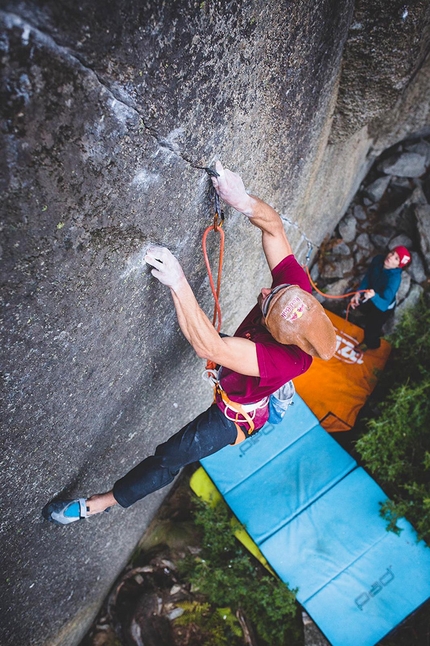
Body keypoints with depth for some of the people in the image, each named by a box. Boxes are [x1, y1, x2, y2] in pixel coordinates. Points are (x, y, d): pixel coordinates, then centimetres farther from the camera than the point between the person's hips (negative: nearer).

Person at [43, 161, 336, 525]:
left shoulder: (287, 360, -43)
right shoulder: (297, 288, -27)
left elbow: (209, 347, -46)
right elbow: (274, 227, -23)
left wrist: (178, 284, -50)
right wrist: (244, 202, -43)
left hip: (235, 414, -5)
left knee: (170, 457, 7)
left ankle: (101, 503, 24)